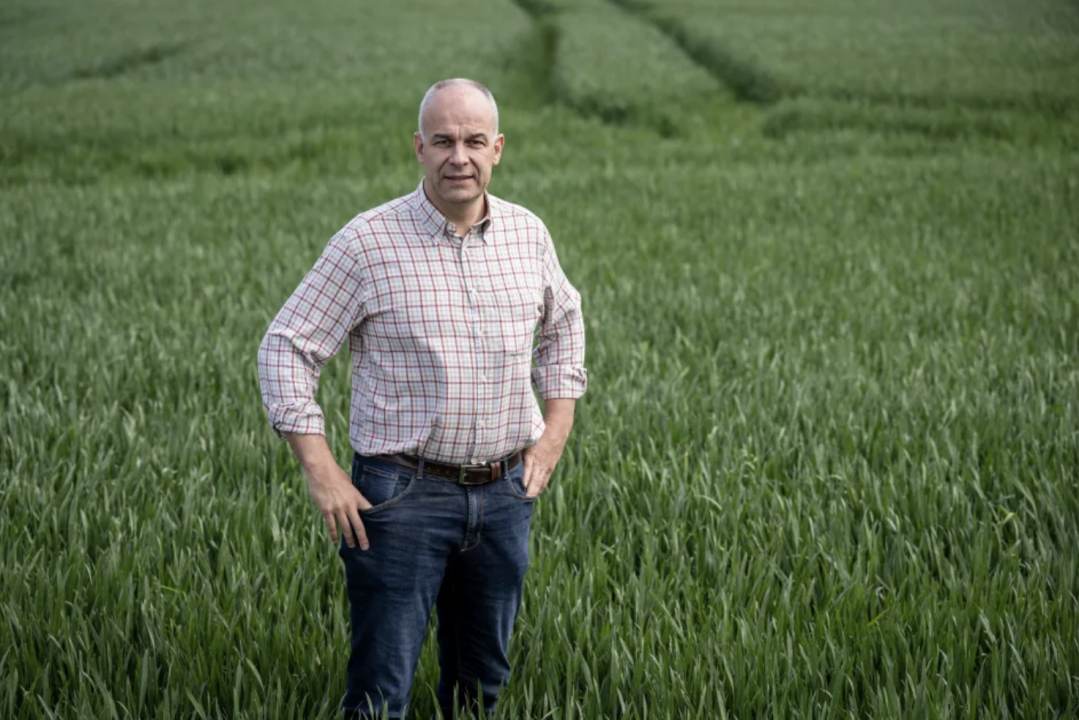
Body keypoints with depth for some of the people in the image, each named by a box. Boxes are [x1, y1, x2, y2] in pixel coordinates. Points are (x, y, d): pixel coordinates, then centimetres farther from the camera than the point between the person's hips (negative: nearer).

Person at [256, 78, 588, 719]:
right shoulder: (368, 243, -10)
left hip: (504, 492, 4)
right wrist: (321, 472, -12)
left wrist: (557, 425, 12)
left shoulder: (528, 235, 3)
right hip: (403, 494, -4)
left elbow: (563, 322, 23)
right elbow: (286, 348, -6)